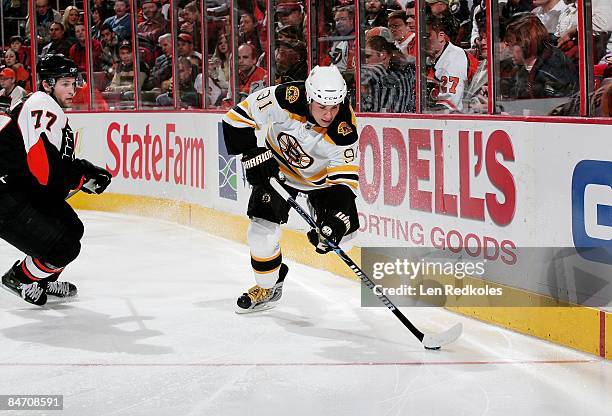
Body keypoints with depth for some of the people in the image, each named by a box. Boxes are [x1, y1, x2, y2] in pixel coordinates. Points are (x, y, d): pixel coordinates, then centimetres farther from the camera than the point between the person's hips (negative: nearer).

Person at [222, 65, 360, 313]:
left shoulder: (344, 130, -32)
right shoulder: (287, 98, -34)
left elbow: (345, 176, -31)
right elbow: (239, 116, -24)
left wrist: (337, 216, -44)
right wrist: (253, 153, -30)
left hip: (321, 174, 1)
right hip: (277, 166, 0)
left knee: (343, 230, -8)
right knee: (262, 232, -9)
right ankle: (268, 286, 17)